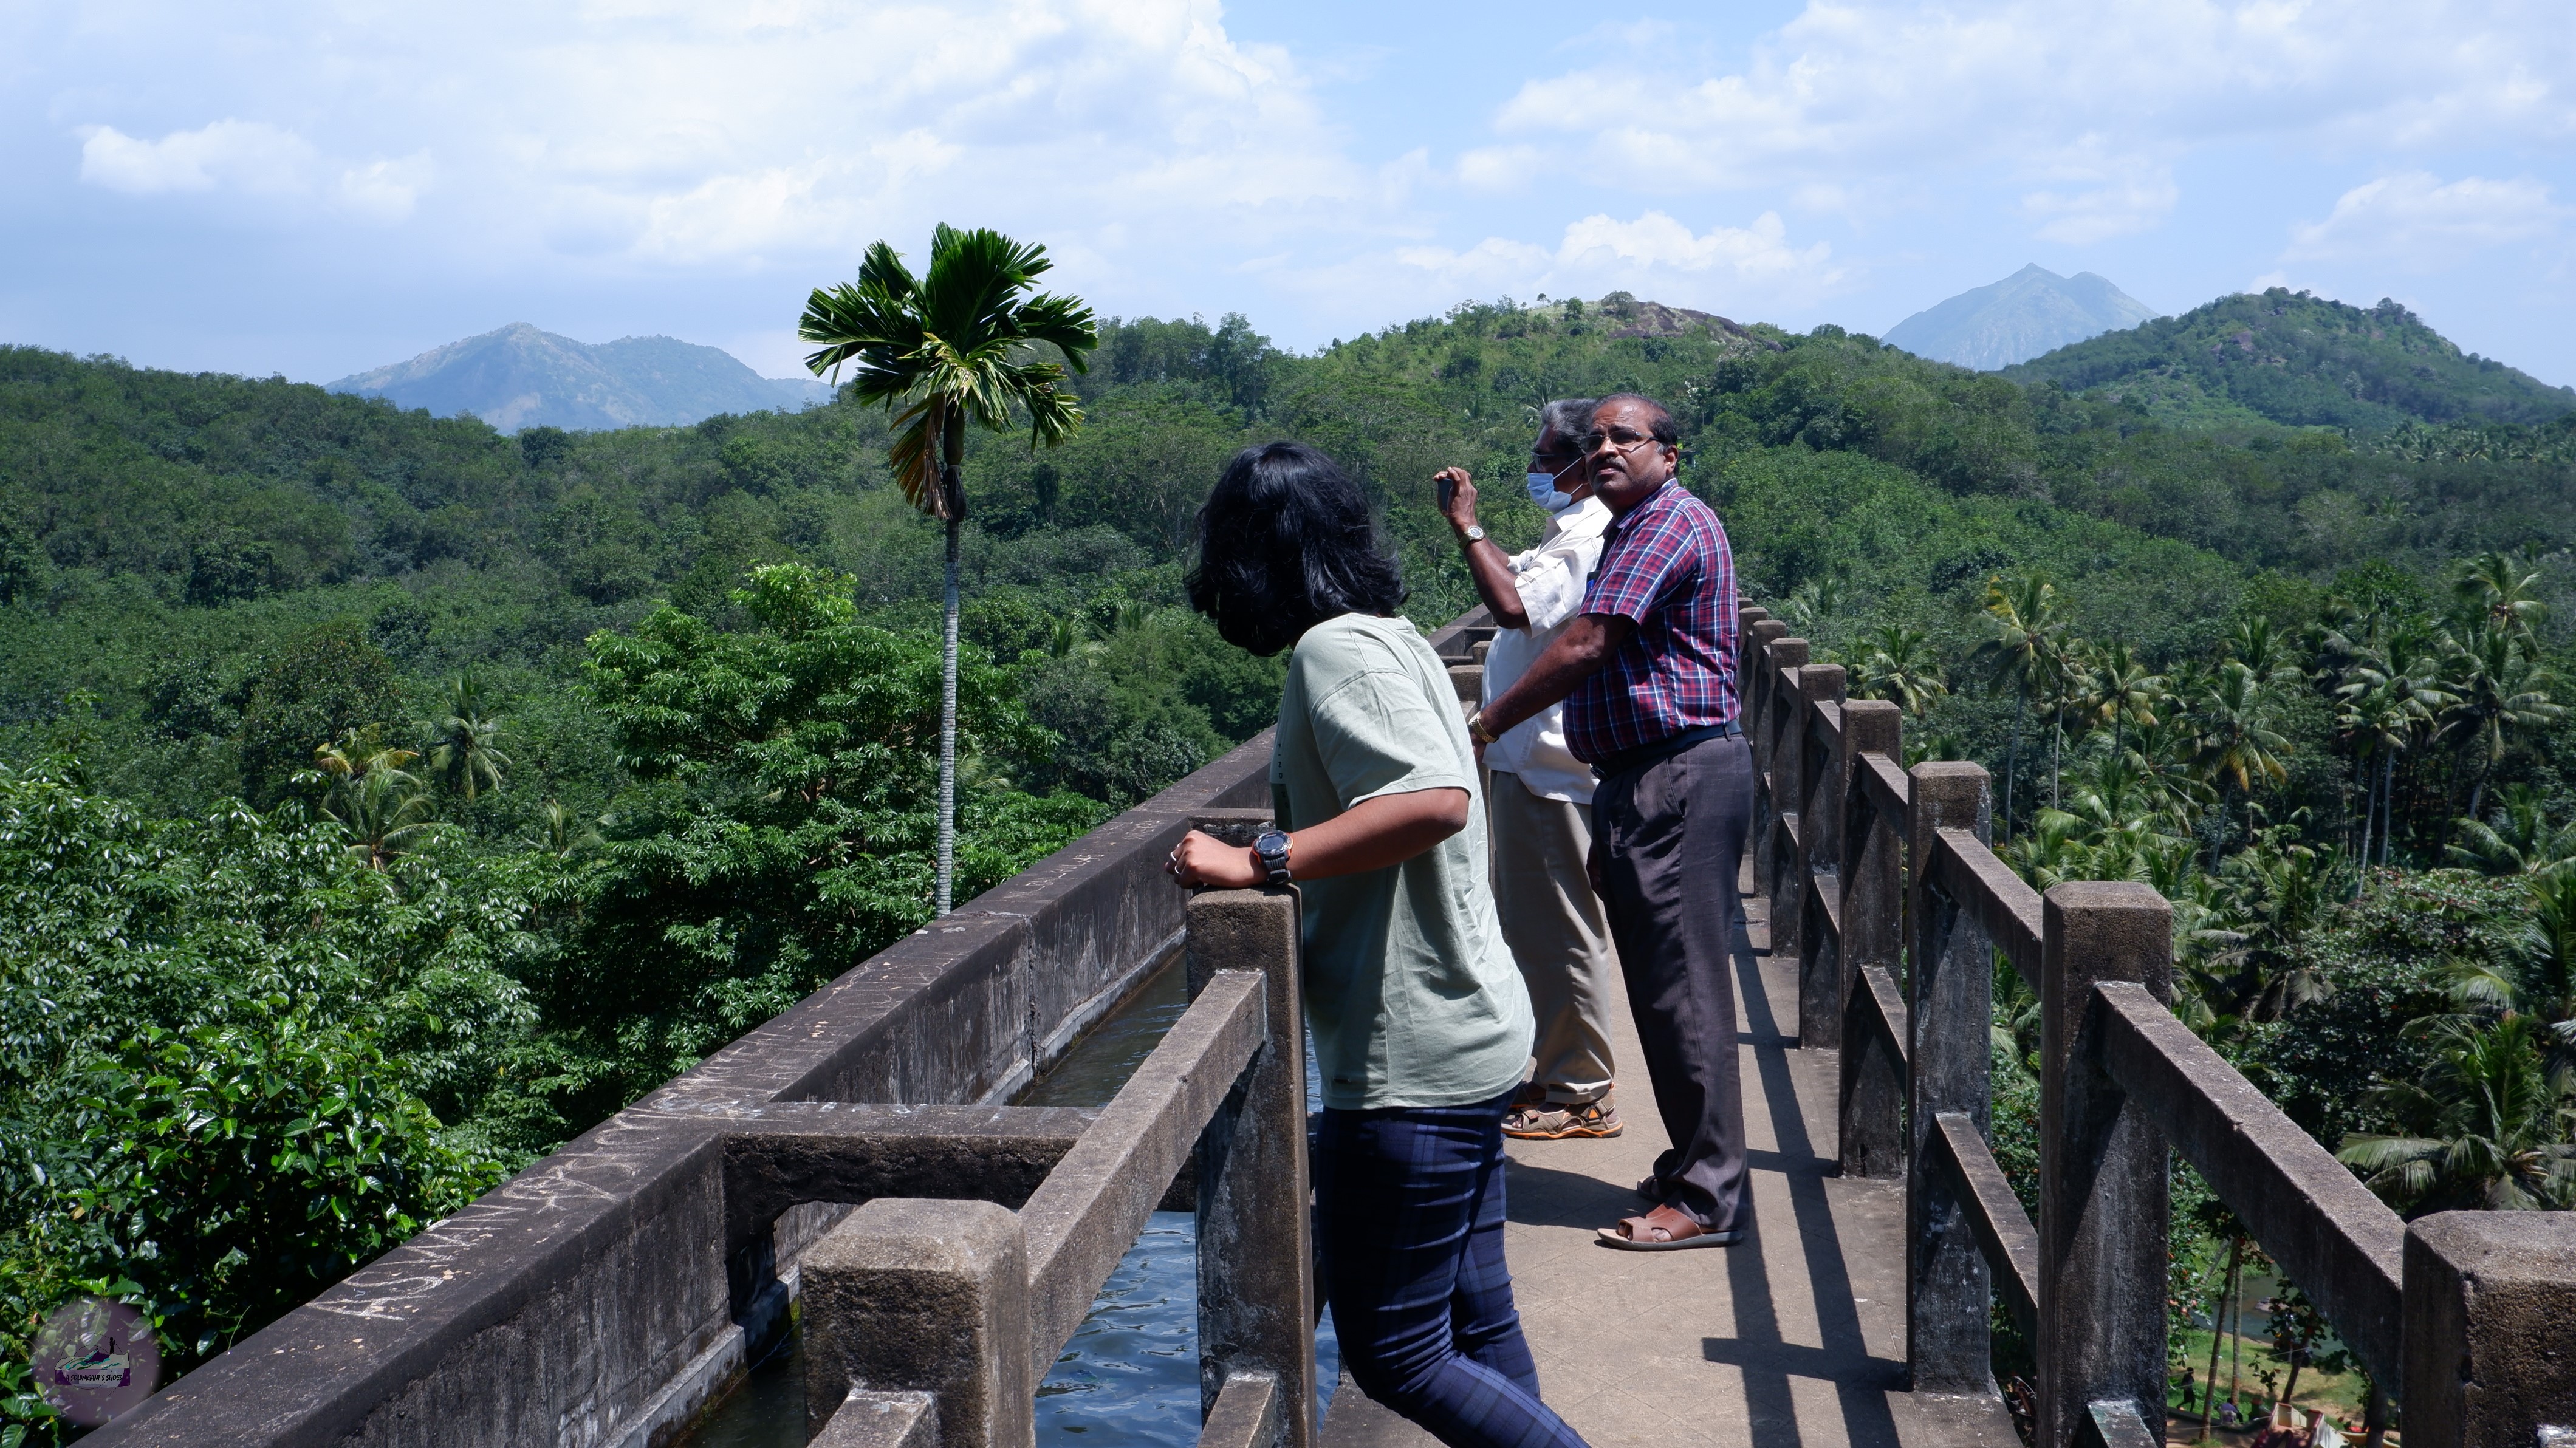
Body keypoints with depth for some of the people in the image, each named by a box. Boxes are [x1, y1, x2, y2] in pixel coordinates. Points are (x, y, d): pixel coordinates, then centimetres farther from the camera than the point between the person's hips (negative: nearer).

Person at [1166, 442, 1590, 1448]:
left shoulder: (1336, 649, -16)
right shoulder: (1387, 636, 14)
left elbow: (1437, 798, -30)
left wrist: (1259, 862, -27)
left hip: (1414, 1061, -10)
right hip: (1467, 1038, 10)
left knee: (1392, 1352, -1)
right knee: (1477, 1326, 16)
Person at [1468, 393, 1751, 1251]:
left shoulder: (1671, 522, -11)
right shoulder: (1637, 531, 23)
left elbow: (1584, 647, -18)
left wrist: (1487, 724, -13)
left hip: (1680, 778, -11)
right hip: (1644, 781, 11)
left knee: (1681, 987, -8)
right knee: (1664, 985, 14)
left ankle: (1706, 1197, -3)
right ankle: (1693, 1164, 22)